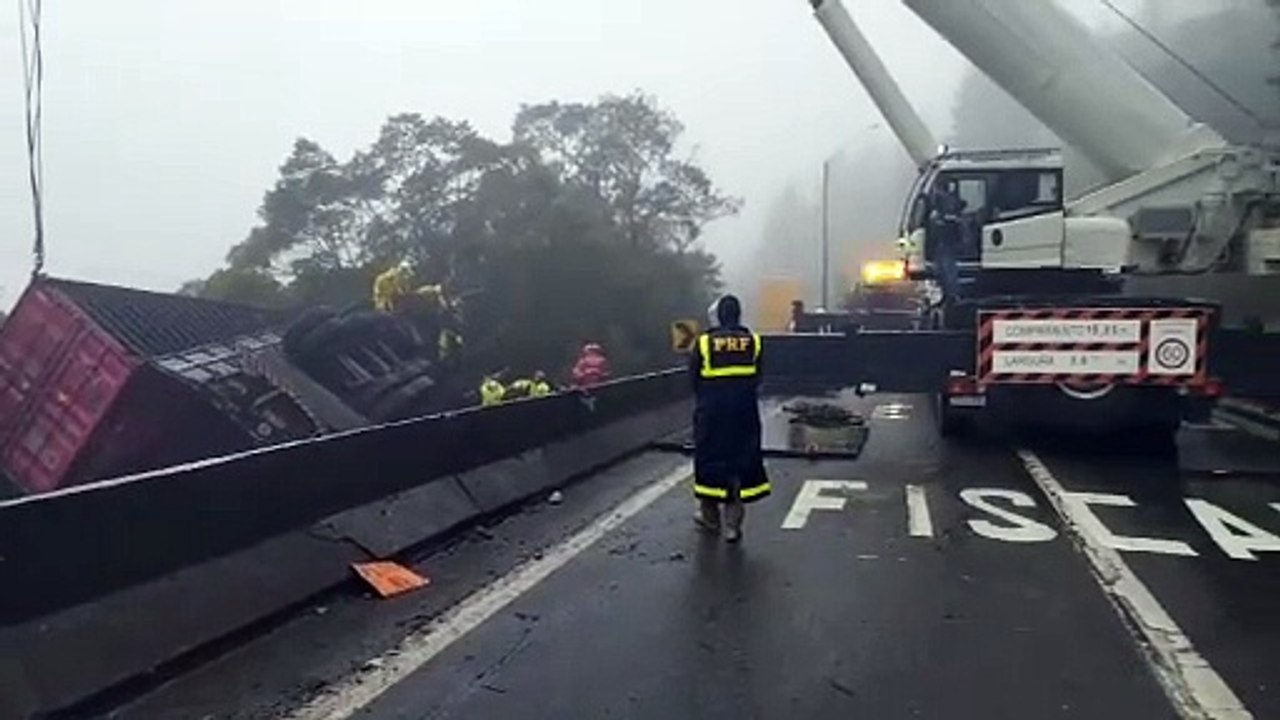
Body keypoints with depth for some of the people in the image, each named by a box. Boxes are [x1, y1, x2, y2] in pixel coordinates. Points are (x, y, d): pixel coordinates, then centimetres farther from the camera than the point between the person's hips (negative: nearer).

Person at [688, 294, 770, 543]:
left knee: (710, 459, 13)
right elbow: (758, 378, 4)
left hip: (710, 412, -1)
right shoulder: (753, 341, -2)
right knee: (741, 461, 7)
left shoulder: (703, 343, -6)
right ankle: (733, 522, 5)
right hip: (744, 412, 1)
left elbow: (694, 379, 2)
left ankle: (710, 516, 25)